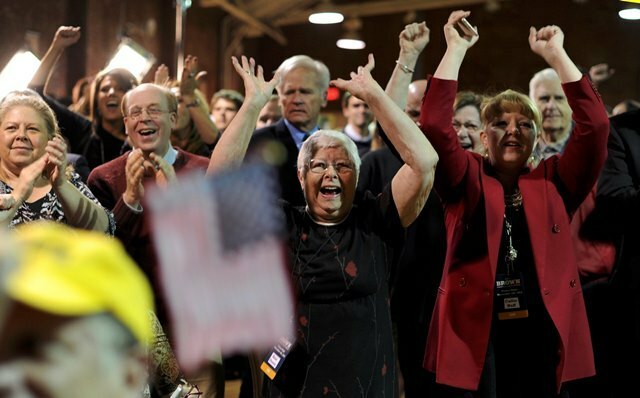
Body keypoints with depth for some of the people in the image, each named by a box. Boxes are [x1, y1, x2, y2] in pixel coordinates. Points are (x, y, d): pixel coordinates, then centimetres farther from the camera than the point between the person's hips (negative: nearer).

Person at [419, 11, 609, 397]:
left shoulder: (552, 182, 9)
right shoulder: (467, 179, 6)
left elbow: (595, 125, -3)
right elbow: (435, 124, -9)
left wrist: (556, 53, -2)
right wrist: (456, 49, -7)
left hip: (540, 331, 2)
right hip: (474, 329, -2)